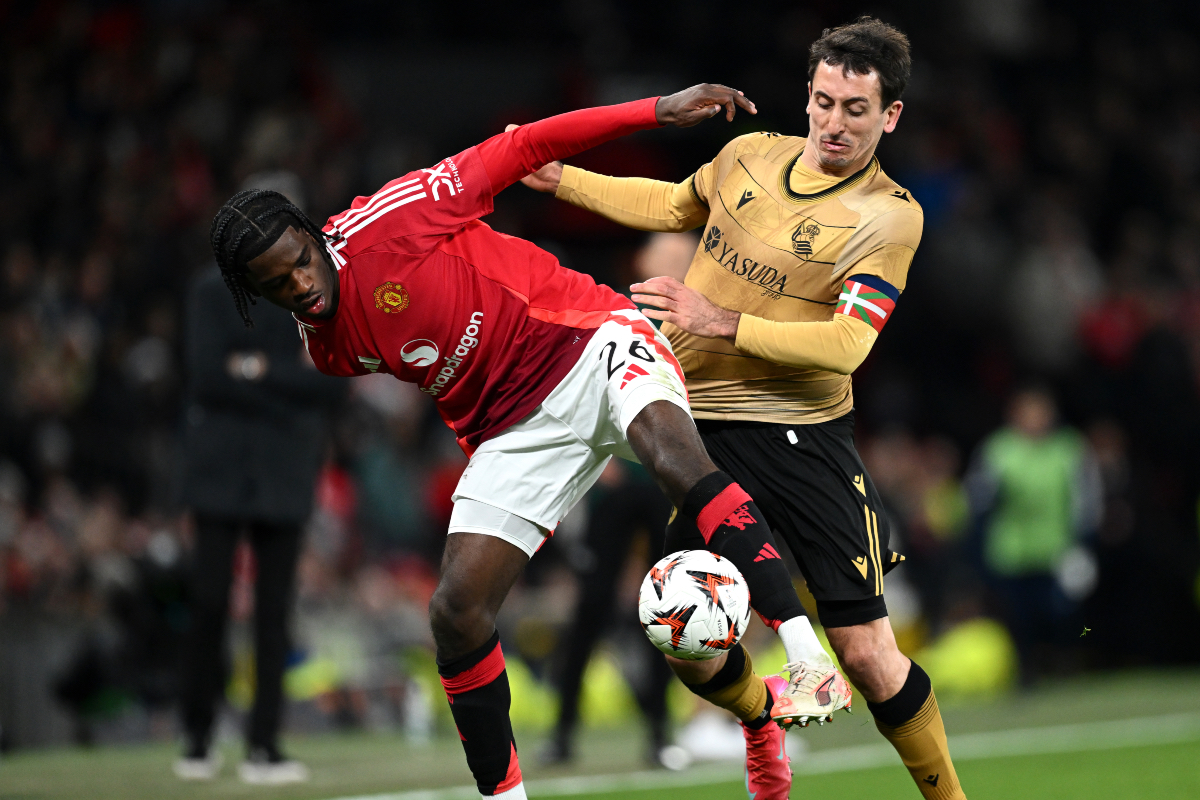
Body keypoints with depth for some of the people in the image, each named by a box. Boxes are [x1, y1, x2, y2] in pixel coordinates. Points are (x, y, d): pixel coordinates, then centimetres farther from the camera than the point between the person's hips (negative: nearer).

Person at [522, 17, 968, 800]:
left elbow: (845, 345, -18)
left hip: (802, 435, -4)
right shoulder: (750, 155, 5)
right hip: (696, 427, 4)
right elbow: (671, 206, 27)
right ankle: (766, 708, 33)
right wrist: (558, 178, 26)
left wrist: (720, 323, -25)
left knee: (866, 652, -8)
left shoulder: (890, 216, -9)